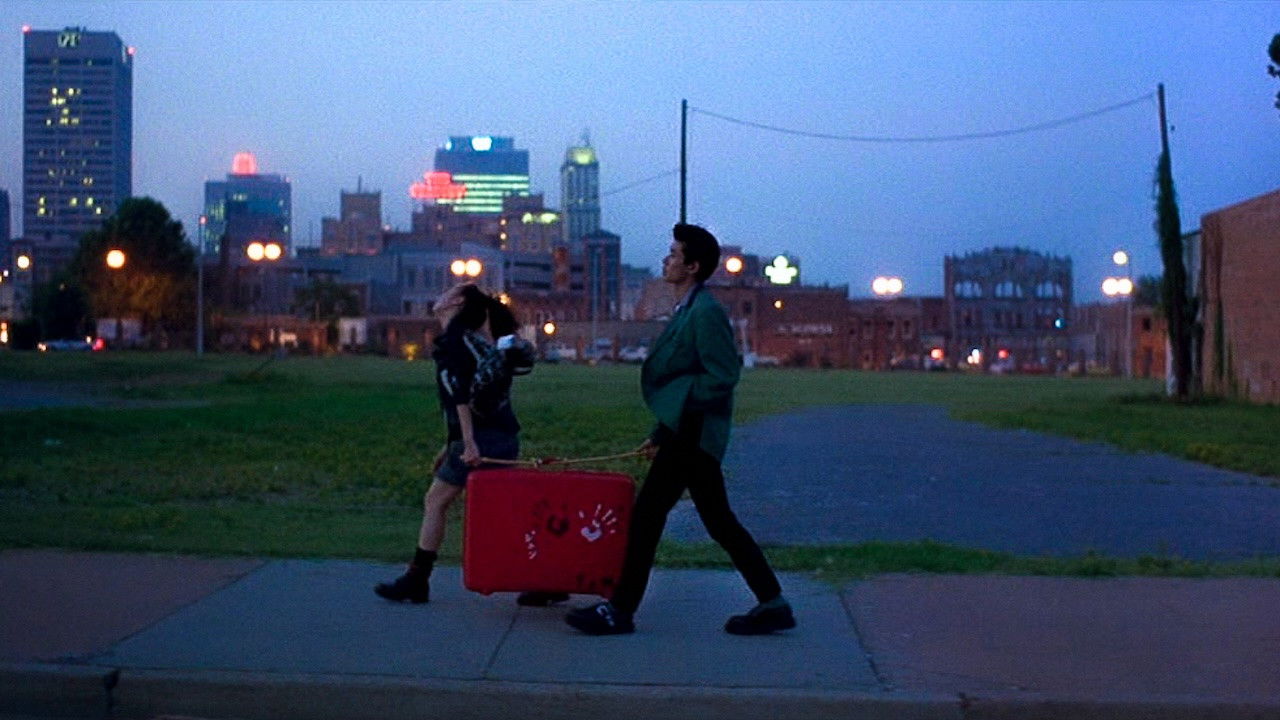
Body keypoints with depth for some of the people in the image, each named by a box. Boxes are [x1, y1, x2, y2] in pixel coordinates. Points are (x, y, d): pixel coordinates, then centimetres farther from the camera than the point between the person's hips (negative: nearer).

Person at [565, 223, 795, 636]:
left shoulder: (705, 312, -15)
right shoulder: (688, 311, 15)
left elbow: (723, 377, -20)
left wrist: (670, 402, -15)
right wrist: (662, 432, 20)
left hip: (693, 436, -10)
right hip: (687, 433, 10)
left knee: (648, 514, -4)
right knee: (719, 522, 12)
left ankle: (620, 611, 5)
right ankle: (772, 604, 16)